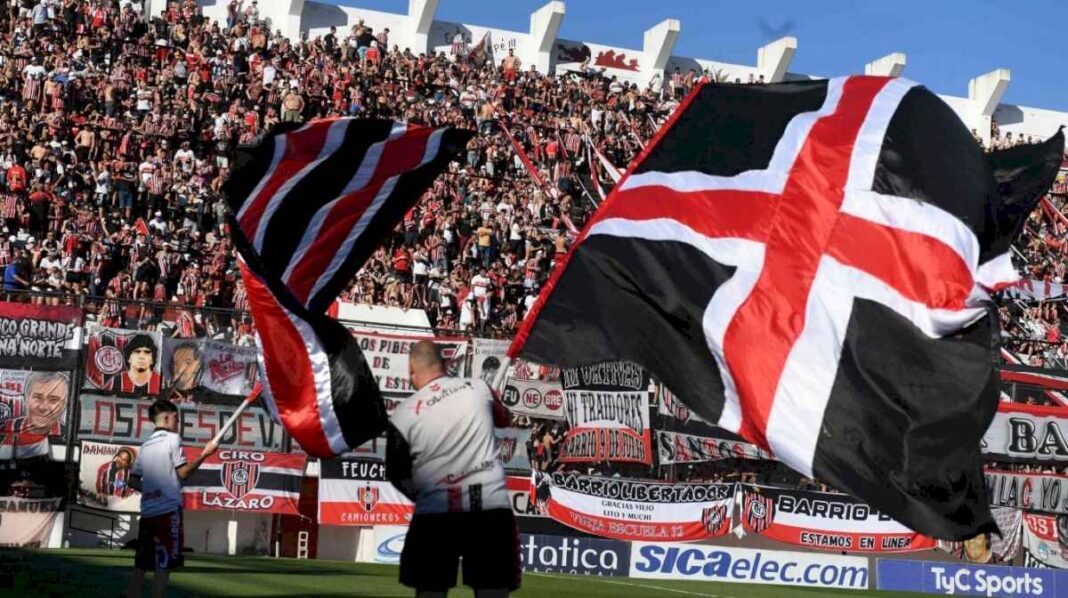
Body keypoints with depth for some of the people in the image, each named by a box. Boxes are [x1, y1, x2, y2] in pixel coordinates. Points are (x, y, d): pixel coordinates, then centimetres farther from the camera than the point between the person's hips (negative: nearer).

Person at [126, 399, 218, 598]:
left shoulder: (145, 445, 17)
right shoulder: (173, 439, -3)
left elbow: (133, 481, 16)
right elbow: (183, 473, -8)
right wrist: (205, 454, -1)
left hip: (148, 511, 7)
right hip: (169, 509, -7)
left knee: (141, 565, 6)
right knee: (164, 566, -6)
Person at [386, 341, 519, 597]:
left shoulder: (403, 415, -2)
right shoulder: (479, 388, 4)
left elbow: (398, 476, 7)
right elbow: (503, 419, 26)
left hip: (435, 513, -1)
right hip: (491, 509, 1)